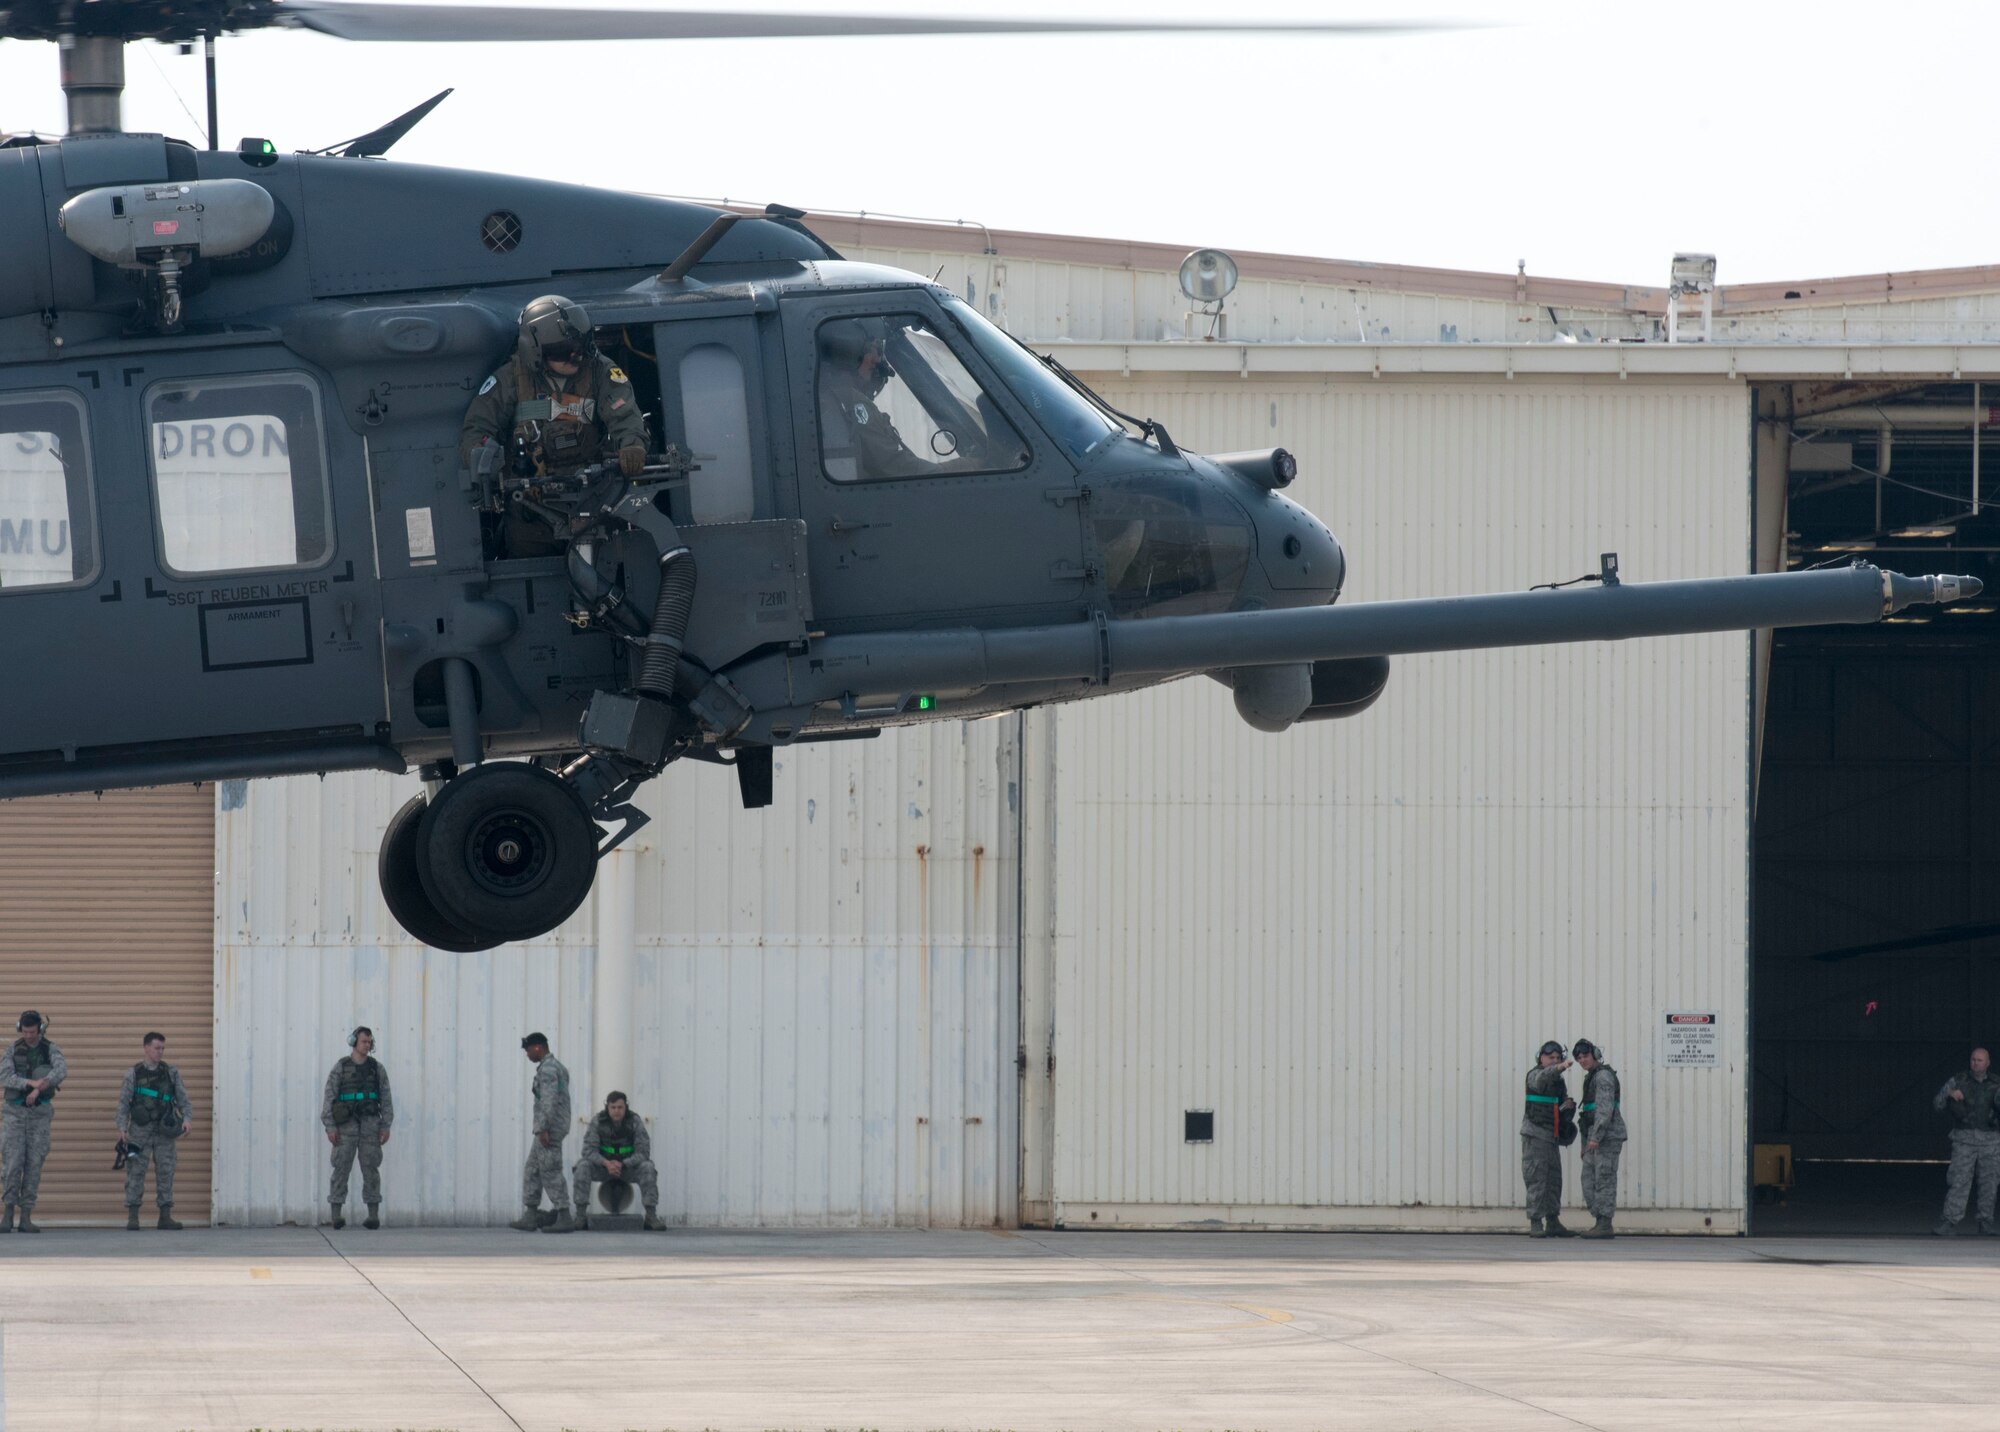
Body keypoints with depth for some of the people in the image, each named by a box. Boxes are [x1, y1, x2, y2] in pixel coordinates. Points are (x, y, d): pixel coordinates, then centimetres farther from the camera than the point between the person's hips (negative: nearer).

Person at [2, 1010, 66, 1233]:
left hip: (40, 1112, 0)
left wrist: (39, 1088, -37)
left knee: (34, 1164, -2)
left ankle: (26, 1217, 1)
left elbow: (62, 1071, -24)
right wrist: (31, 1082, -29)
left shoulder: (50, 1050, -3)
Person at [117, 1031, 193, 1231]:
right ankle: (132, 1217, -1)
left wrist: (187, 1117, -10)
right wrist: (122, 1127, -9)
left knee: (166, 1171, 0)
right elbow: (123, 1102, 2)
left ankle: (165, 1216, 5)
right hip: (140, 1130, -2)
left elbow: (183, 1098, 8)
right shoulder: (133, 1074, 4)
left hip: (164, 1132, 2)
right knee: (136, 1172, -4)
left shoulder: (171, 1073, 10)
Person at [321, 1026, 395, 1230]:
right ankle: (335, 1216, -6)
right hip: (347, 1125, -1)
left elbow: (386, 1099, 6)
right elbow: (328, 1098, -3)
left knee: (370, 1169, -2)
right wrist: (329, 1128, -12)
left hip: (370, 1124, 1)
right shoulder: (340, 1067, 0)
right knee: (341, 1168, -7)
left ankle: (374, 1216, 1)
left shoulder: (377, 1068, 6)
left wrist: (386, 1127, -3)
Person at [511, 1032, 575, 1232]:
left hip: (549, 1126, -10)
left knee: (551, 1173, -7)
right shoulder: (556, 1066, 18)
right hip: (556, 1126, 10)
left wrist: (543, 1129, -25)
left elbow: (549, 1100, -23)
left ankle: (565, 1219, -7)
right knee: (532, 1171, 11)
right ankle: (530, 1217, 10)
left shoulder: (547, 1069, -14)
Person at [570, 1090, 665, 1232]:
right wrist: (607, 1163, -37)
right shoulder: (597, 1122, -15)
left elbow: (643, 1153, -20)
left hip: (628, 1167, -1)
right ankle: (580, 1217, -28)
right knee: (582, 1166, -28)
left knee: (647, 1168, -30)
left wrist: (622, 1164, -33)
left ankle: (651, 1217, -28)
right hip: (603, 1166, 1)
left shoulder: (635, 1122, -16)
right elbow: (589, 1150, -21)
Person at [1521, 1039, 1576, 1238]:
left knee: (1554, 1179, 8)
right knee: (1537, 1180, -10)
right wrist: (1559, 1068, -48)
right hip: (1535, 1134, -8)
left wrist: (1567, 1107, -4)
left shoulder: (1559, 1081, 17)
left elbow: (1562, 1110, 20)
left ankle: (1553, 1222, 13)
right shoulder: (1535, 1075, -5)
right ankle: (1535, 1224, -11)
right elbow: (1541, 1080, -31)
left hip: (1551, 1136, 8)